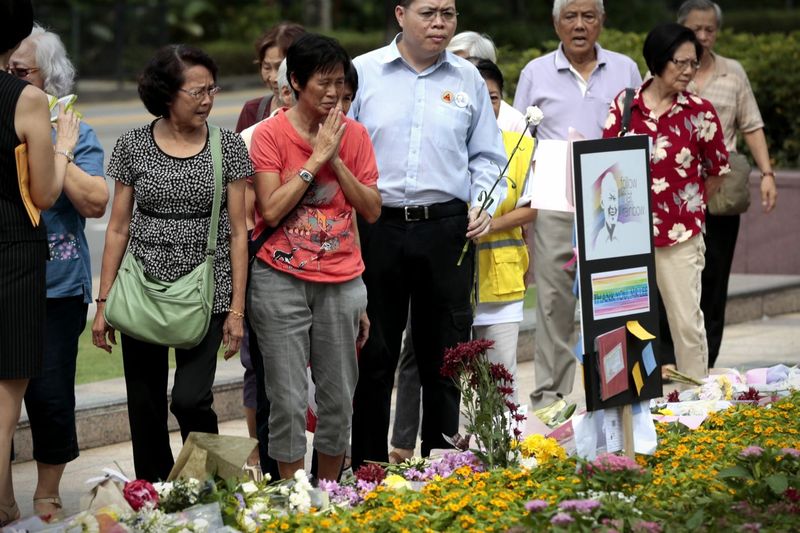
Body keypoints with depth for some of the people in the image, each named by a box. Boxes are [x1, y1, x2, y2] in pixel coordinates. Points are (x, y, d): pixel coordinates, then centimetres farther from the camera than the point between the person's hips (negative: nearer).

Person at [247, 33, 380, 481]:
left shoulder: (354, 134, 5)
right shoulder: (271, 134, -5)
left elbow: (372, 209, 3)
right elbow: (271, 211, -12)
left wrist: (337, 162, -9)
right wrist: (315, 159, -13)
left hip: (341, 280, 3)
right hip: (282, 280, -3)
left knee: (339, 395, 7)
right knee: (288, 398, -3)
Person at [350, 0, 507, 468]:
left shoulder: (468, 79, 10)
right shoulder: (364, 73, 3)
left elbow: (487, 157, 15)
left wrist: (484, 204, -1)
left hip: (447, 230, 2)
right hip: (376, 228, -2)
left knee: (445, 357, 5)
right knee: (374, 356, 3)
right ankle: (368, 467, 11)